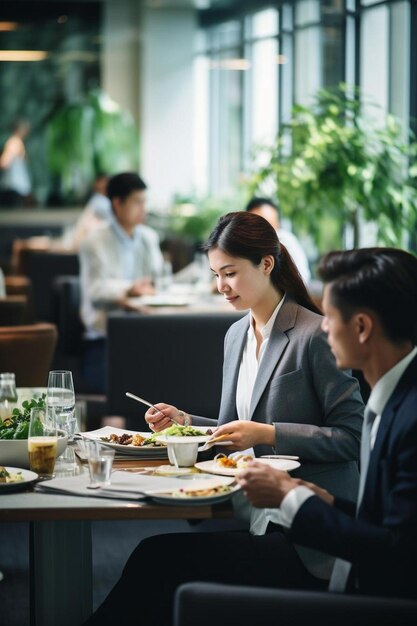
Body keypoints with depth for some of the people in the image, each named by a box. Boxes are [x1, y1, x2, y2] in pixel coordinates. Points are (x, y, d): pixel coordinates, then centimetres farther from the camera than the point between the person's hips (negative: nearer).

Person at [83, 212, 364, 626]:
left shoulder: (315, 335, -10)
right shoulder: (236, 335, 15)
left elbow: (352, 436, -11)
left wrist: (267, 434, -17)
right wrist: (185, 421, 6)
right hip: (255, 519, 7)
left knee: (159, 558, -22)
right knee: (156, 557, -20)